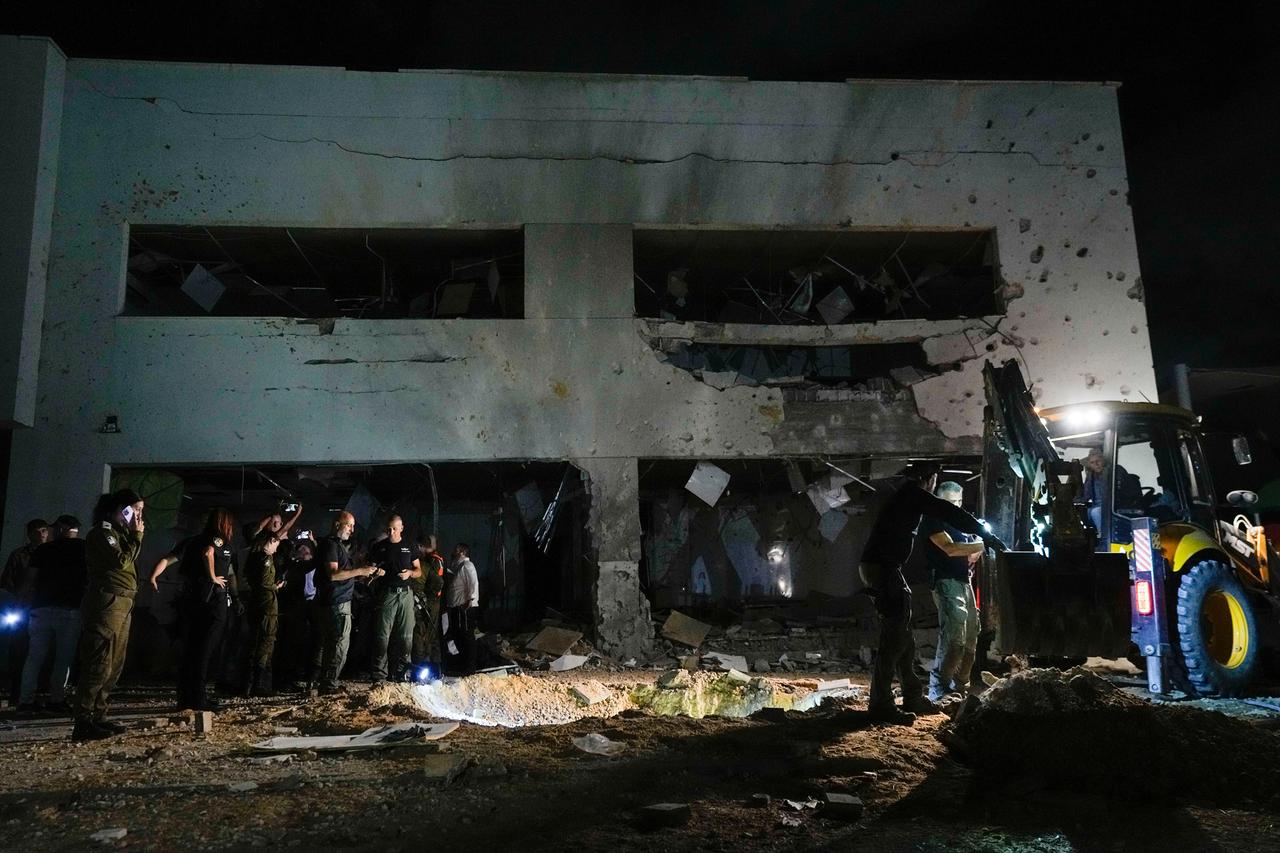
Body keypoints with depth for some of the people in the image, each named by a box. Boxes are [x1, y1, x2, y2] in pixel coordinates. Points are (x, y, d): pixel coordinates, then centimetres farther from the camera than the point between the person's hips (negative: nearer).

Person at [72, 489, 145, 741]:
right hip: (107, 602, -10)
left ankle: (97, 717, 15)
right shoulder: (103, 532, -6)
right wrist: (136, 537, -6)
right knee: (99, 664, -12)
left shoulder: (119, 532, 22)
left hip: (121, 604, 10)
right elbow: (121, 560, -16)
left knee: (114, 665, 10)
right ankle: (83, 723, -10)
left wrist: (134, 536, 9)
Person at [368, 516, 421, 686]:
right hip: (386, 594, -2)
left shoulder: (409, 547, 12)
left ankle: (400, 672, 9)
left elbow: (419, 571, 14)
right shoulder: (379, 548, 9)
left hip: (406, 594, 2)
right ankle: (378, 674, -6)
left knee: (406, 635, 1)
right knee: (382, 635, -7)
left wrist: (410, 573, -7)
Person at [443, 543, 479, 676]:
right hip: (455, 607, 10)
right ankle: (462, 664, 24)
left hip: (464, 607, -10)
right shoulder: (456, 566, 19)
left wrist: (471, 600, -22)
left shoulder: (467, 565, -11)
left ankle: (469, 668, -1)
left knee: (467, 636, -5)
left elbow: (474, 583, -20)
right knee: (458, 636, 14)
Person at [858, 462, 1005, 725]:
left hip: (883, 568, 10)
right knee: (894, 637, -9)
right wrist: (986, 536, -5)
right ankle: (880, 704, -7)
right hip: (883, 568, -10)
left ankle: (913, 697, 20)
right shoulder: (912, 493, -7)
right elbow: (950, 513, -10)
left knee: (902, 635, 14)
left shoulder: (904, 496, 22)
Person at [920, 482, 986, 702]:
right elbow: (950, 548, -17)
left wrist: (978, 549, 5)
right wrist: (980, 546, -11)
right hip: (946, 582, -9)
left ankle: (960, 684, 22)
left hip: (964, 581, 9)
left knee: (971, 636, 10)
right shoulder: (933, 521, -4)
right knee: (954, 638, -19)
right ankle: (938, 691, -18)